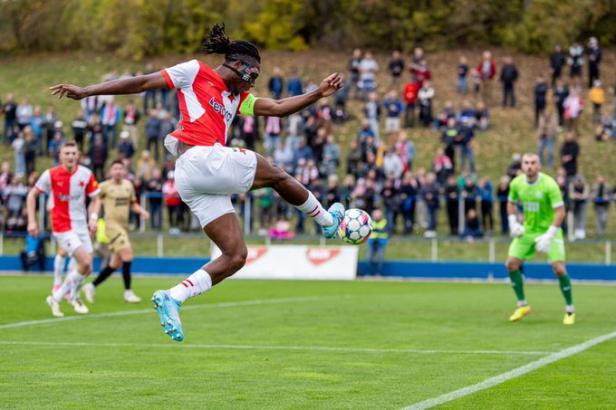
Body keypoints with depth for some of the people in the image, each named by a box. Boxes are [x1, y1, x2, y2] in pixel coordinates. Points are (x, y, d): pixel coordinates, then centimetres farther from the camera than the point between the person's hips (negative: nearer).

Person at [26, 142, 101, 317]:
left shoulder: (86, 174, -4)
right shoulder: (51, 175, -11)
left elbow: (95, 199, 9)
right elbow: (32, 195, -1)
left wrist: (93, 218, -8)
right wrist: (32, 221, -6)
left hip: (81, 226, 5)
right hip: (62, 227, -5)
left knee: (87, 269, 5)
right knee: (85, 262, -18)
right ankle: (56, 297, -3)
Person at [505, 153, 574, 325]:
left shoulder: (549, 184, -21)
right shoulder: (516, 183, -6)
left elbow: (560, 211, -22)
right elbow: (511, 203, 14)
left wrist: (549, 236, -28)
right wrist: (513, 222, -3)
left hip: (549, 229, -5)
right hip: (527, 230, 5)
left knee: (559, 268, -15)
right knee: (511, 264, -5)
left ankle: (570, 310, 4)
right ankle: (522, 305, 12)